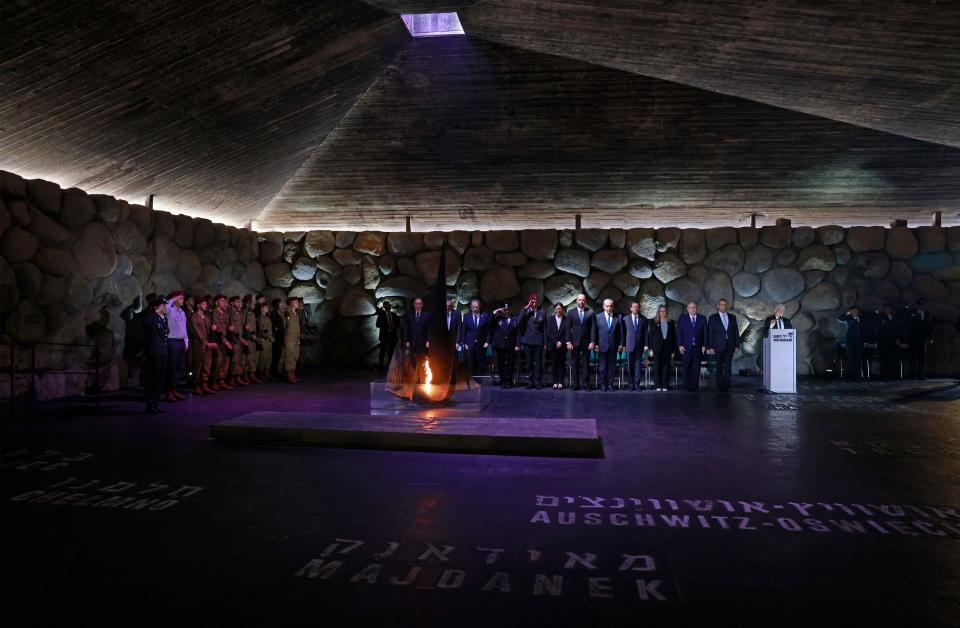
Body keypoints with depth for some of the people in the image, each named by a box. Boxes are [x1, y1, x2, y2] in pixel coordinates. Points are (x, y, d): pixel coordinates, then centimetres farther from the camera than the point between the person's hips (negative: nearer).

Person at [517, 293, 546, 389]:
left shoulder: (542, 312, 3)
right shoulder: (525, 311, 4)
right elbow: (518, 322, -13)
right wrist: (525, 308, -12)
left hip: (538, 341, -1)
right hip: (528, 341, 1)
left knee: (538, 362, 0)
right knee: (529, 362, 7)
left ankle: (538, 382, 5)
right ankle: (530, 381, 14)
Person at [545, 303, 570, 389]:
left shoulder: (566, 320, 5)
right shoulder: (550, 319, 8)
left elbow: (567, 332, 0)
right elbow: (548, 332, 2)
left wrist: (561, 342, -9)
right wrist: (556, 342, -7)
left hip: (562, 345, -1)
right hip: (552, 345, 1)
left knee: (561, 364, -1)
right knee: (554, 364, -1)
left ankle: (560, 382, 0)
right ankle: (555, 382, 2)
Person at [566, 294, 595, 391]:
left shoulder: (590, 312, 4)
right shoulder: (571, 313, 6)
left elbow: (593, 328, 1)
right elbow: (568, 329, 4)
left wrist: (592, 342, -6)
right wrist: (568, 342, -5)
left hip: (586, 342, 0)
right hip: (575, 342, 0)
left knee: (585, 364, 1)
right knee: (575, 364, 2)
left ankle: (585, 384, 5)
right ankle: (575, 384, 7)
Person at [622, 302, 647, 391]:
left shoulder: (643, 319, 7)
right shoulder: (626, 318, 6)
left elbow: (646, 333, 5)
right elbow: (624, 332, 4)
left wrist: (646, 345, -3)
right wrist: (623, 345, 0)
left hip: (639, 346, 0)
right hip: (630, 345, 0)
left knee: (638, 365, -1)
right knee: (630, 366, 2)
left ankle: (637, 384, 3)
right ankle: (632, 384, 10)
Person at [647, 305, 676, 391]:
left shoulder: (671, 322, 10)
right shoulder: (653, 322, 5)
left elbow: (674, 337, 9)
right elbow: (650, 335, 2)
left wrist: (673, 350, 3)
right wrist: (651, 349, -6)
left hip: (667, 347, 1)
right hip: (657, 348, -1)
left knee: (666, 367, 1)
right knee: (657, 366, -3)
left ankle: (665, 386, 6)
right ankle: (658, 386, 4)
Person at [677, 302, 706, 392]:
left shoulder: (702, 319, 9)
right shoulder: (682, 318, 6)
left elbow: (705, 333, 8)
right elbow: (678, 333, 3)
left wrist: (704, 345, -1)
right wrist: (680, 345, -6)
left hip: (698, 347, 1)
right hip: (686, 348, -1)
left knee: (696, 368, 1)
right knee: (686, 368, -2)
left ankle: (695, 386, 7)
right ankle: (688, 386, 6)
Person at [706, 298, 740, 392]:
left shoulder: (732, 317, 12)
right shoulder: (712, 318, 3)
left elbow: (736, 331, 11)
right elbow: (709, 333, 0)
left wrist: (737, 345, 4)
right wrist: (710, 346, -7)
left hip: (730, 346, 2)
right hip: (719, 346, -2)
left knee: (728, 367, 0)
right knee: (719, 367, 1)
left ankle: (726, 386, 5)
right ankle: (720, 386, 8)